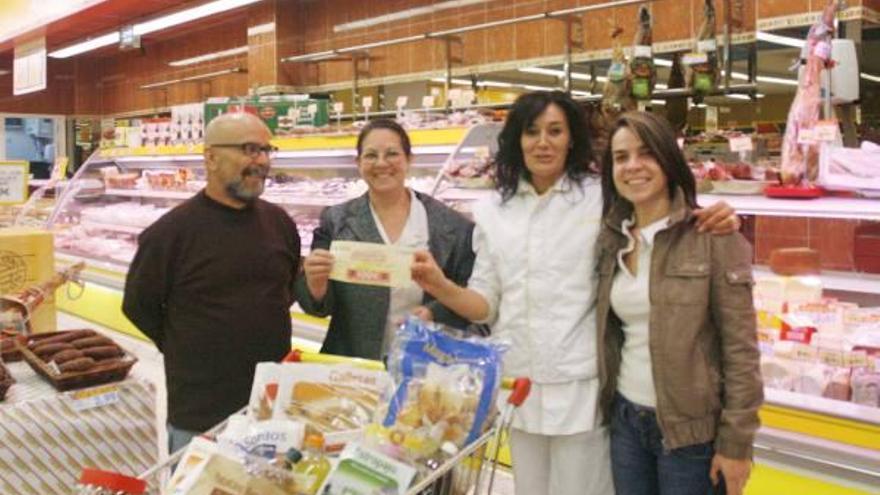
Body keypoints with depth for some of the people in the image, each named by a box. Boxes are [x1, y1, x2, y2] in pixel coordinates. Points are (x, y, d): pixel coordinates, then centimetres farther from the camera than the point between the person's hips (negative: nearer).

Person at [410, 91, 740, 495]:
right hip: (518, 387, 4)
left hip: (580, 387, -4)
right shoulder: (493, 211, 4)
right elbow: (486, 305, 4)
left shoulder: (603, 198, -6)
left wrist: (709, 222, -22)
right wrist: (441, 288, -14)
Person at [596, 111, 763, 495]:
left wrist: (736, 442, -12)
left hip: (691, 427, -4)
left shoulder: (714, 236, -11)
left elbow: (741, 346, -12)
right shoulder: (611, 240, 4)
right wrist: (605, 404, 8)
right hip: (625, 419, 5)